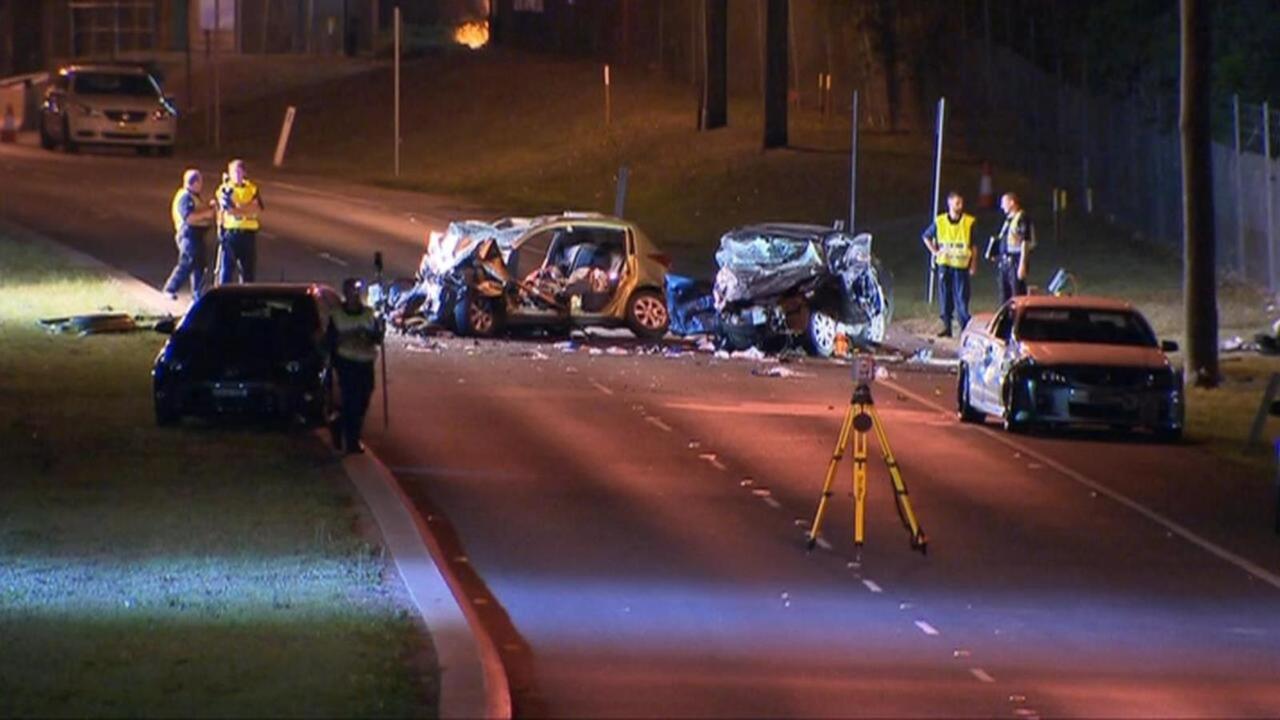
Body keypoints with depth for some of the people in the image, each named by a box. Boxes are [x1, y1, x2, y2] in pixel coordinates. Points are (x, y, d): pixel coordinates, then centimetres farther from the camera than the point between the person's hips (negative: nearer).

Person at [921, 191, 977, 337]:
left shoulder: (969, 222, -2)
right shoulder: (940, 222, 3)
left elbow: (973, 246, 4)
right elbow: (926, 236, 17)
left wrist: (973, 264, 0)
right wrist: (934, 251, 8)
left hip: (961, 265, -2)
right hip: (944, 264, 2)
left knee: (961, 298, -7)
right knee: (945, 296, 6)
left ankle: (966, 327, -5)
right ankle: (947, 326, 14)